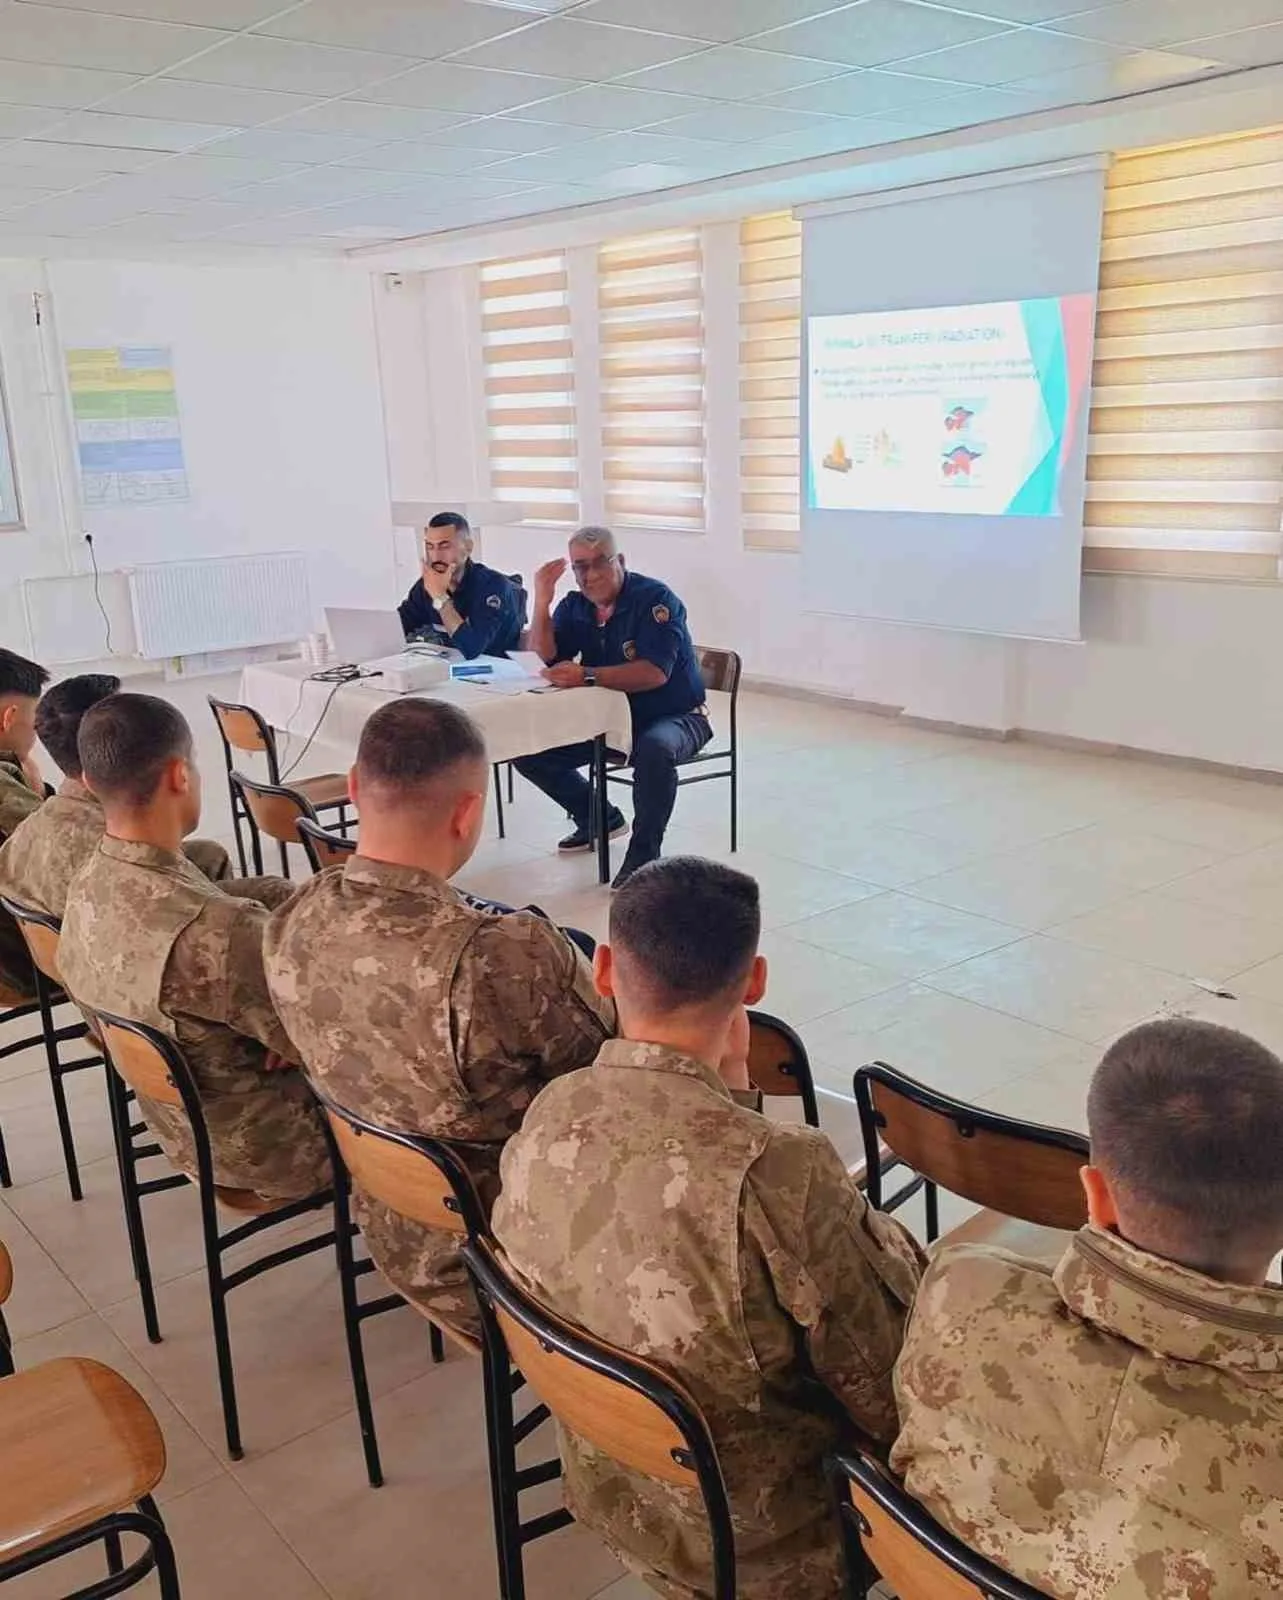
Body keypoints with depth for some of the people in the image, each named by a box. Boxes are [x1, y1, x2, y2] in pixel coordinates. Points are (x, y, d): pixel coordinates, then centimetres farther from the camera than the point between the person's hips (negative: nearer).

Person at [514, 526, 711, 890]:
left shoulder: (655, 599, -17)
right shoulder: (574, 607, 3)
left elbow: (654, 673, -30)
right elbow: (545, 661, -6)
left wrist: (587, 676, -39)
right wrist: (541, 602, -16)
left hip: (674, 716, -7)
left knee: (655, 749, -41)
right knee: (529, 751, -2)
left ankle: (643, 856, -22)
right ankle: (598, 819, 20)